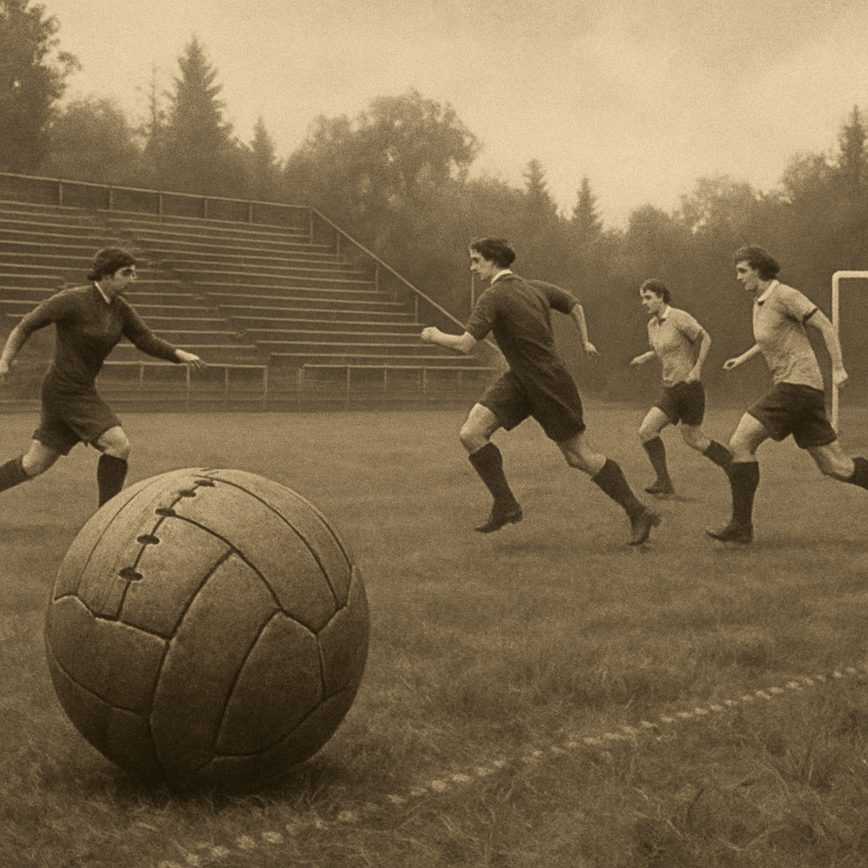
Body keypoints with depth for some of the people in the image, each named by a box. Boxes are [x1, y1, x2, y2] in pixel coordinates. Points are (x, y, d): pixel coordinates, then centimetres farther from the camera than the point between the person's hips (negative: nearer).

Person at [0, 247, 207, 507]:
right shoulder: (73, 300, -17)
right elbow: (26, 325, -10)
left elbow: (147, 340, 3)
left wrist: (181, 354, -15)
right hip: (65, 390, -9)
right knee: (119, 445, -16)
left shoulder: (119, 307, 4)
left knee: (35, 464, 13)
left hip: (80, 390, 9)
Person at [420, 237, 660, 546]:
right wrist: (585, 342, 30)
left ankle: (638, 514, 11)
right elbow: (575, 305, 18)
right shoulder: (536, 288, 5)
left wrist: (435, 337, -7)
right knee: (471, 434, -4)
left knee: (580, 456, 1)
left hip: (550, 385, -8)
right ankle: (505, 505, 1)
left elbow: (465, 344, -26)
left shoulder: (493, 297, -19)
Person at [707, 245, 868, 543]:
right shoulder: (760, 303, 19)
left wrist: (838, 368, -17)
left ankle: (741, 525, -10)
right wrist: (743, 358, 30)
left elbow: (826, 327, -11)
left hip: (796, 384, -9)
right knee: (834, 466, 8)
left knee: (740, 443, -12)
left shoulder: (785, 295, -9)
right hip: (788, 387, 9)